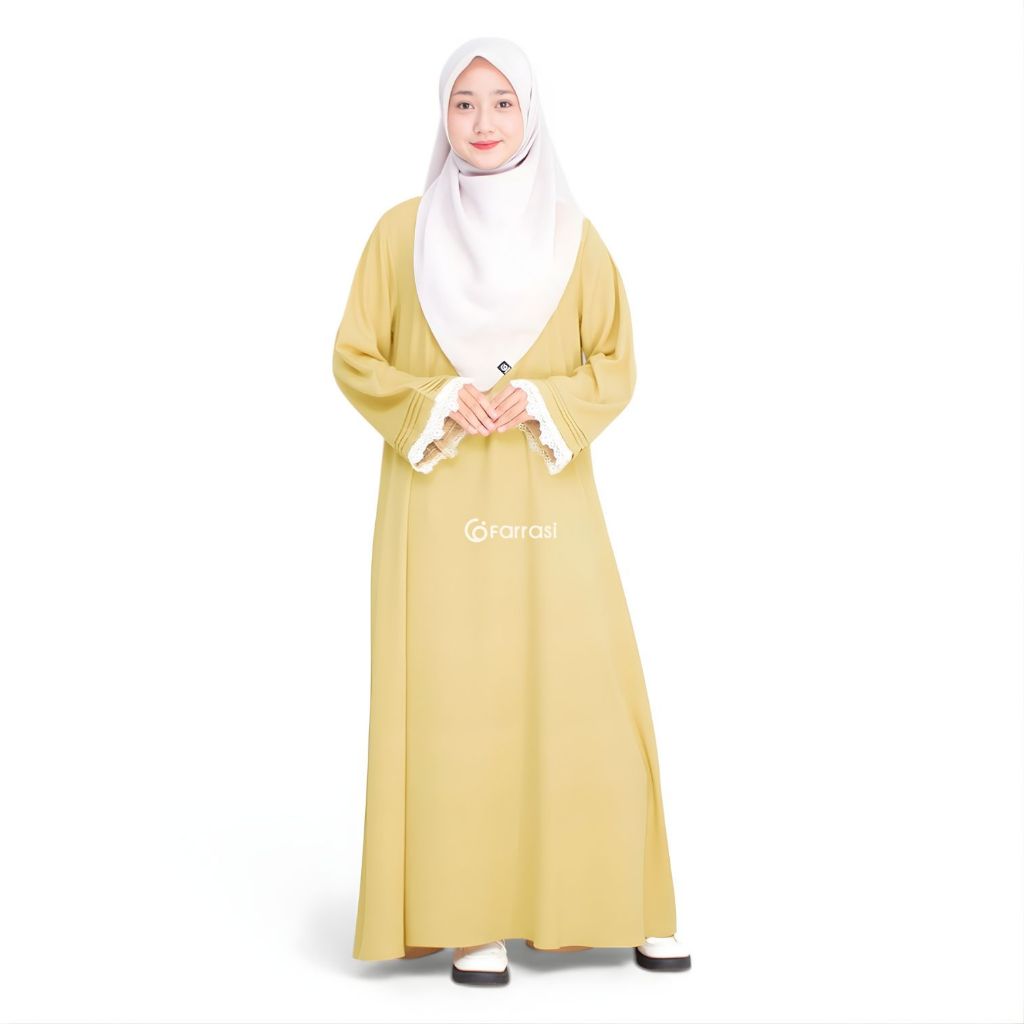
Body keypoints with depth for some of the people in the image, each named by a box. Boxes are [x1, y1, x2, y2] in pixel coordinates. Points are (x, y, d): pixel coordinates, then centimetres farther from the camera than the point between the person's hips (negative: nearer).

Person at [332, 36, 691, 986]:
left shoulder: (575, 237, 7)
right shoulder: (401, 231, 5)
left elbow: (616, 366, 7)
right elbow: (354, 359, 5)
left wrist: (538, 400, -11)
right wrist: (438, 402, -12)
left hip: (548, 502, 1)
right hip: (438, 503, -1)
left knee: (580, 690, 0)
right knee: (451, 698, -1)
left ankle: (622, 904, 17)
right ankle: (469, 917, 11)